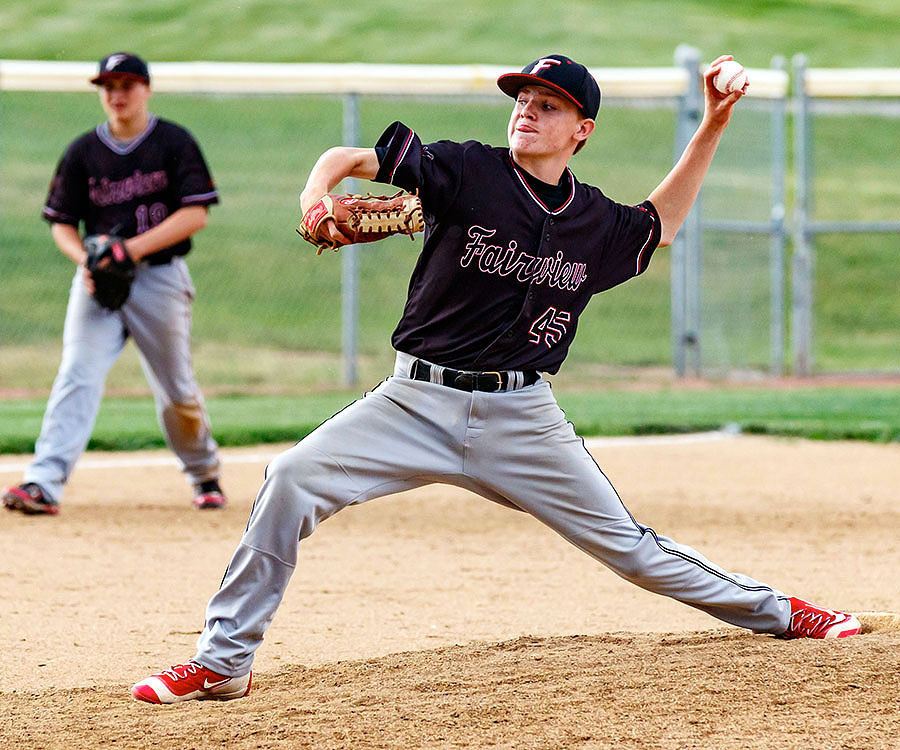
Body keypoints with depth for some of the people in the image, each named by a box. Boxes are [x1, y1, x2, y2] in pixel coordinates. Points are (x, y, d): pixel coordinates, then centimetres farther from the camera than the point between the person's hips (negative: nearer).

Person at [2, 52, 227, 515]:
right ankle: (44, 483, -27)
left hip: (160, 276, -1)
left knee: (175, 390, 6)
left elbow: (195, 214, -9)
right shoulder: (82, 152, 5)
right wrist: (85, 260, -13)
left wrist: (135, 247, -19)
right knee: (77, 375, -15)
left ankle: (204, 473, 32)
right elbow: (61, 222, 8)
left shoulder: (174, 143, -2)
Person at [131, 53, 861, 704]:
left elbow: (661, 223, 28)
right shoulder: (465, 171, -6)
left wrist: (713, 128, 18)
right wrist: (316, 202, -31)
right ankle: (223, 663, -11)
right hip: (417, 403, -1)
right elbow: (348, 158, -8)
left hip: (521, 417, 2)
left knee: (624, 542, 4)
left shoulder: (596, 223, 5)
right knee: (293, 479, -19)